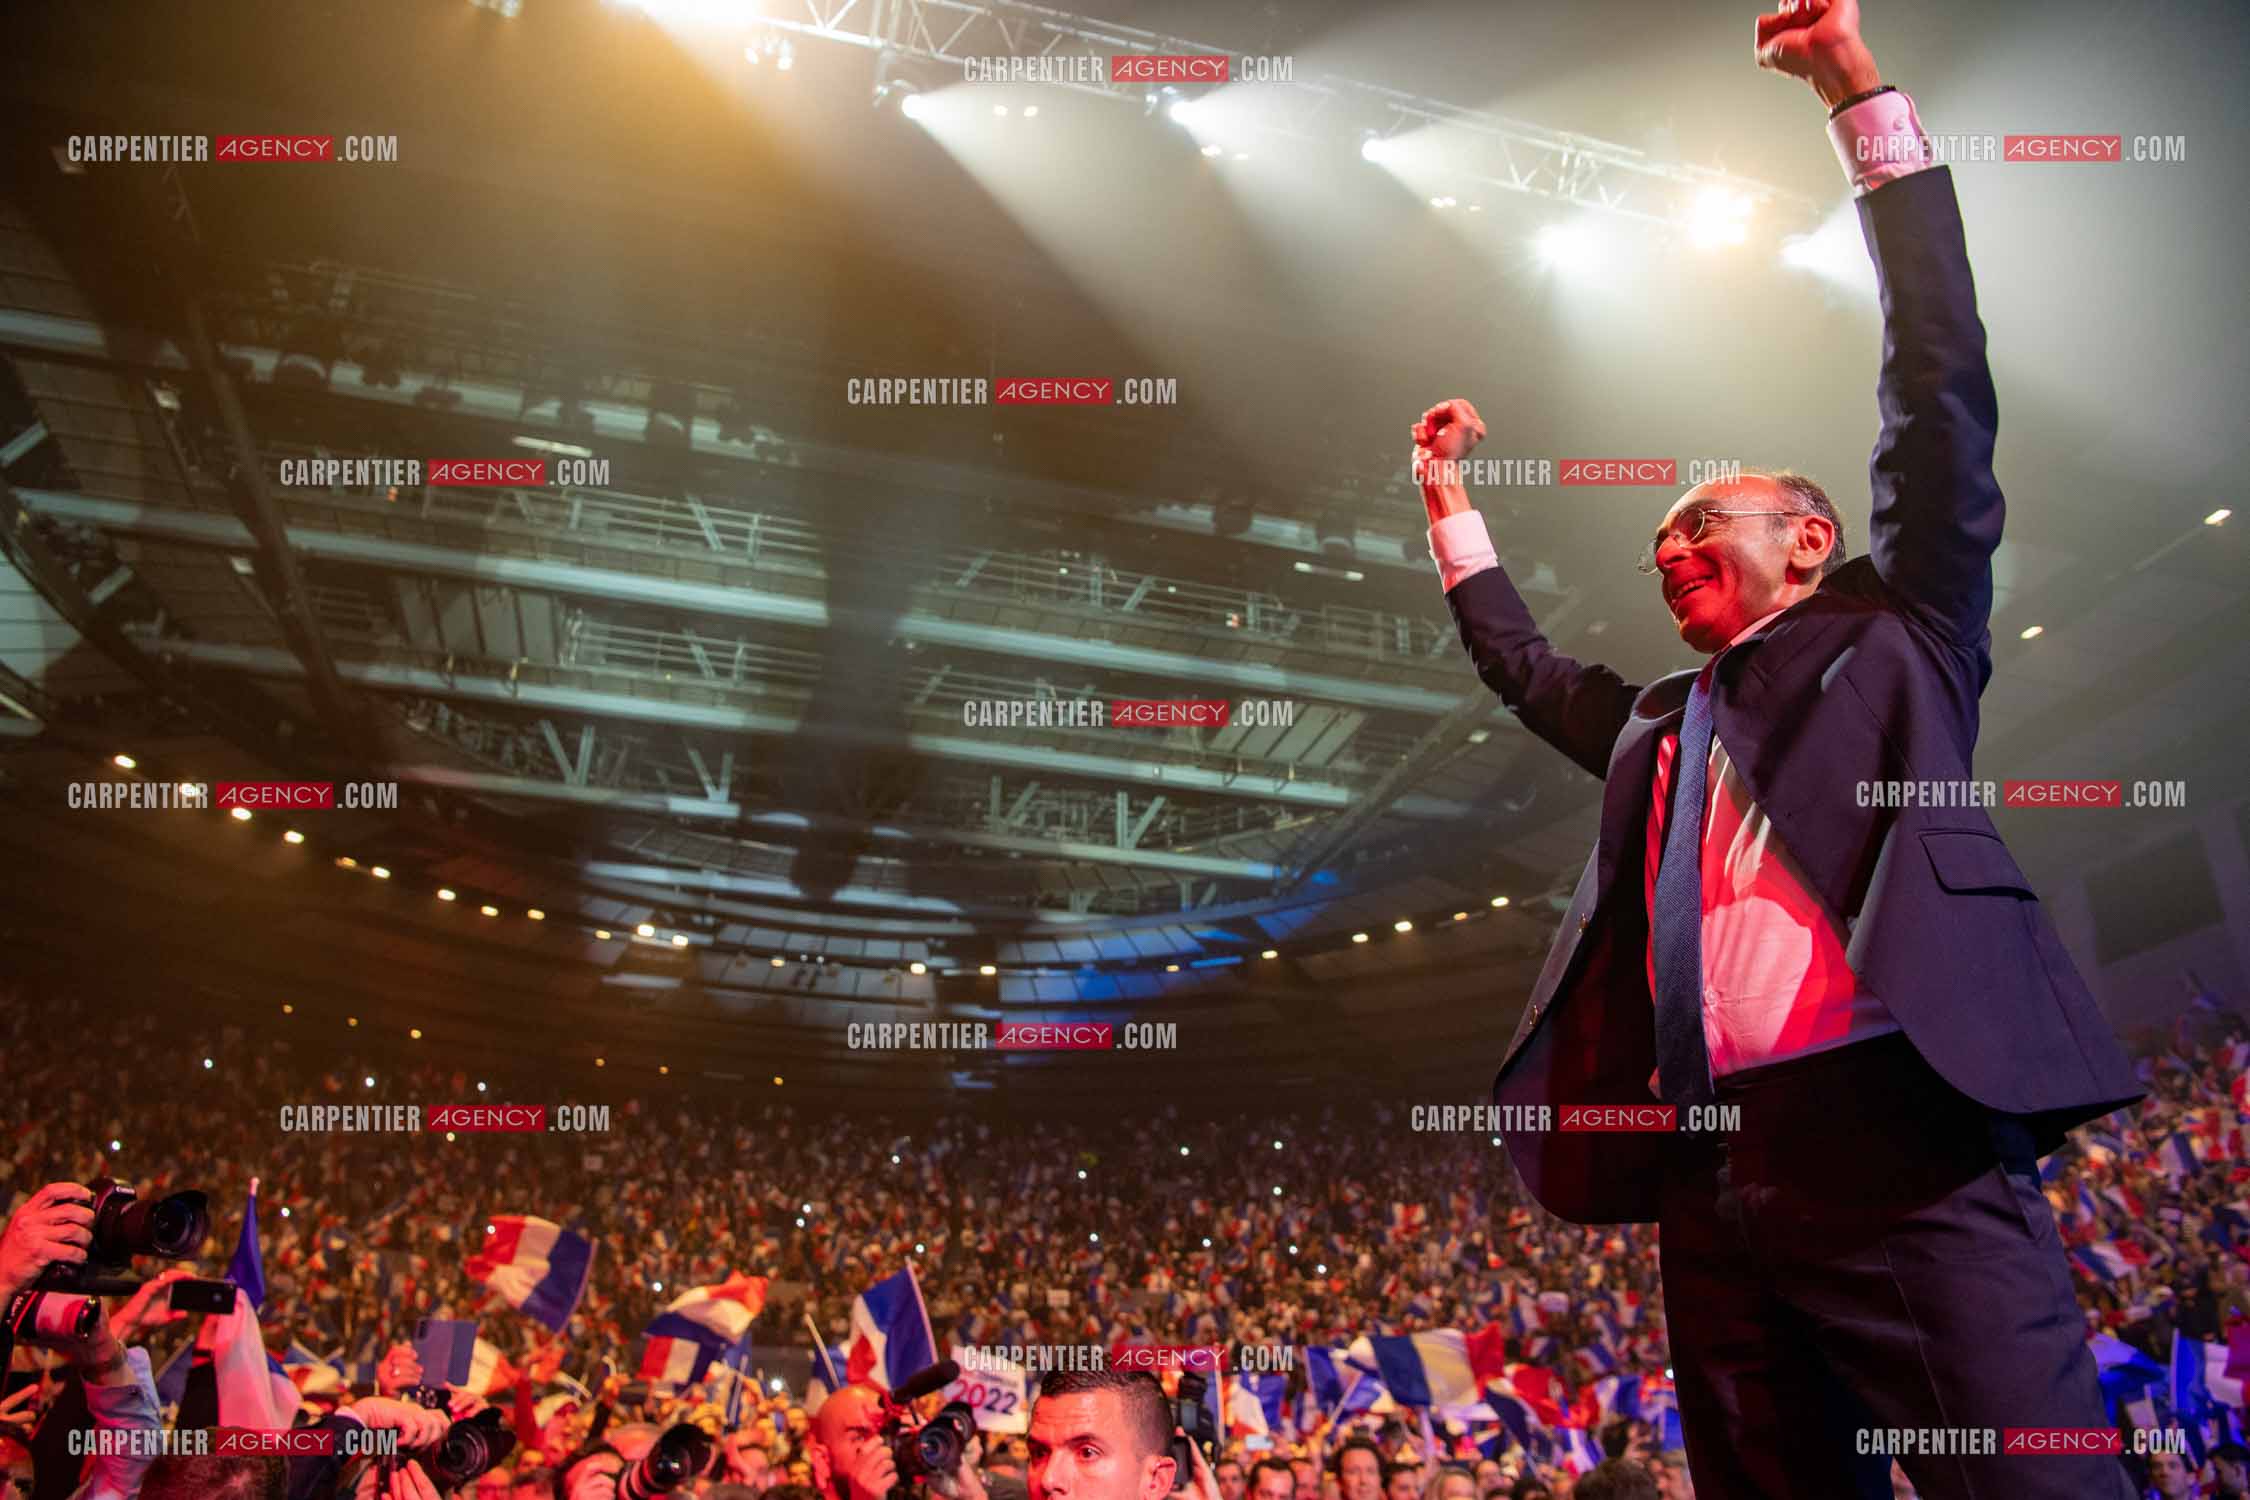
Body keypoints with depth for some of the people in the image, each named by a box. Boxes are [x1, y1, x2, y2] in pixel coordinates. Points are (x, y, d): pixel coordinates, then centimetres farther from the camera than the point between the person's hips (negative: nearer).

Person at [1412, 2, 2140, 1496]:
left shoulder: (1896, 630, 13)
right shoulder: (1657, 726, 26)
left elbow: (1944, 383, 7)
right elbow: (1526, 663, 41)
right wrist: (1452, 505, 40)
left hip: (1901, 1142, -6)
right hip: (1717, 1181, 6)